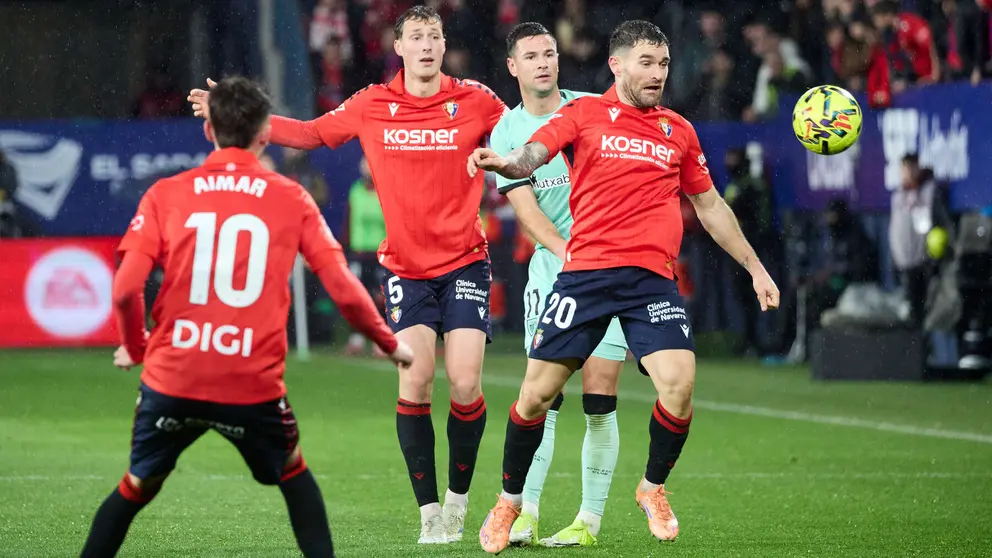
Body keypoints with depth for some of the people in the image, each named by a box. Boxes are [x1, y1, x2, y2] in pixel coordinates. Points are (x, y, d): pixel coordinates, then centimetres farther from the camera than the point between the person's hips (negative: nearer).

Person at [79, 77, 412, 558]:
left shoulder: (166, 194, 3)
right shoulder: (290, 199, 4)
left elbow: (126, 289, -6)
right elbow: (344, 290, 0)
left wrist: (135, 347, 14)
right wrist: (390, 344, 17)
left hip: (172, 379, 1)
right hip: (253, 386, 0)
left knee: (136, 487, 20)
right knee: (293, 473, 25)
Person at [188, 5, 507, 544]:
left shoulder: (475, 100, -2)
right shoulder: (371, 105, 2)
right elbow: (310, 133, 14)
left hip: (465, 262, -1)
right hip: (405, 267, 1)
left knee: (465, 383, -11)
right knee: (414, 381, -12)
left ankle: (458, 497, 11)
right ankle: (428, 509, -1)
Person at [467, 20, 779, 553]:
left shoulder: (678, 131, 16)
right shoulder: (583, 114, 6)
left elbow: (710, 205, 26)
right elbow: (534, 153, -11)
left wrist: (755, 267, 27)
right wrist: (506, 162, -35)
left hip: (652, 278, 2)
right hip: (585, 271, -2)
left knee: (679, 384, -17)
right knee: (537, 392, -3)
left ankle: (653, 488, 10)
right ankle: (509, 502, 19)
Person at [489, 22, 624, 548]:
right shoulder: (506, 131, 3)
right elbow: (526, 208, -6)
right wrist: (569, 252, -22)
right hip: (550, 265, 0)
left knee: (599, 401, -5)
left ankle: (589, 520, -1)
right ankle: (524, 513, -8)